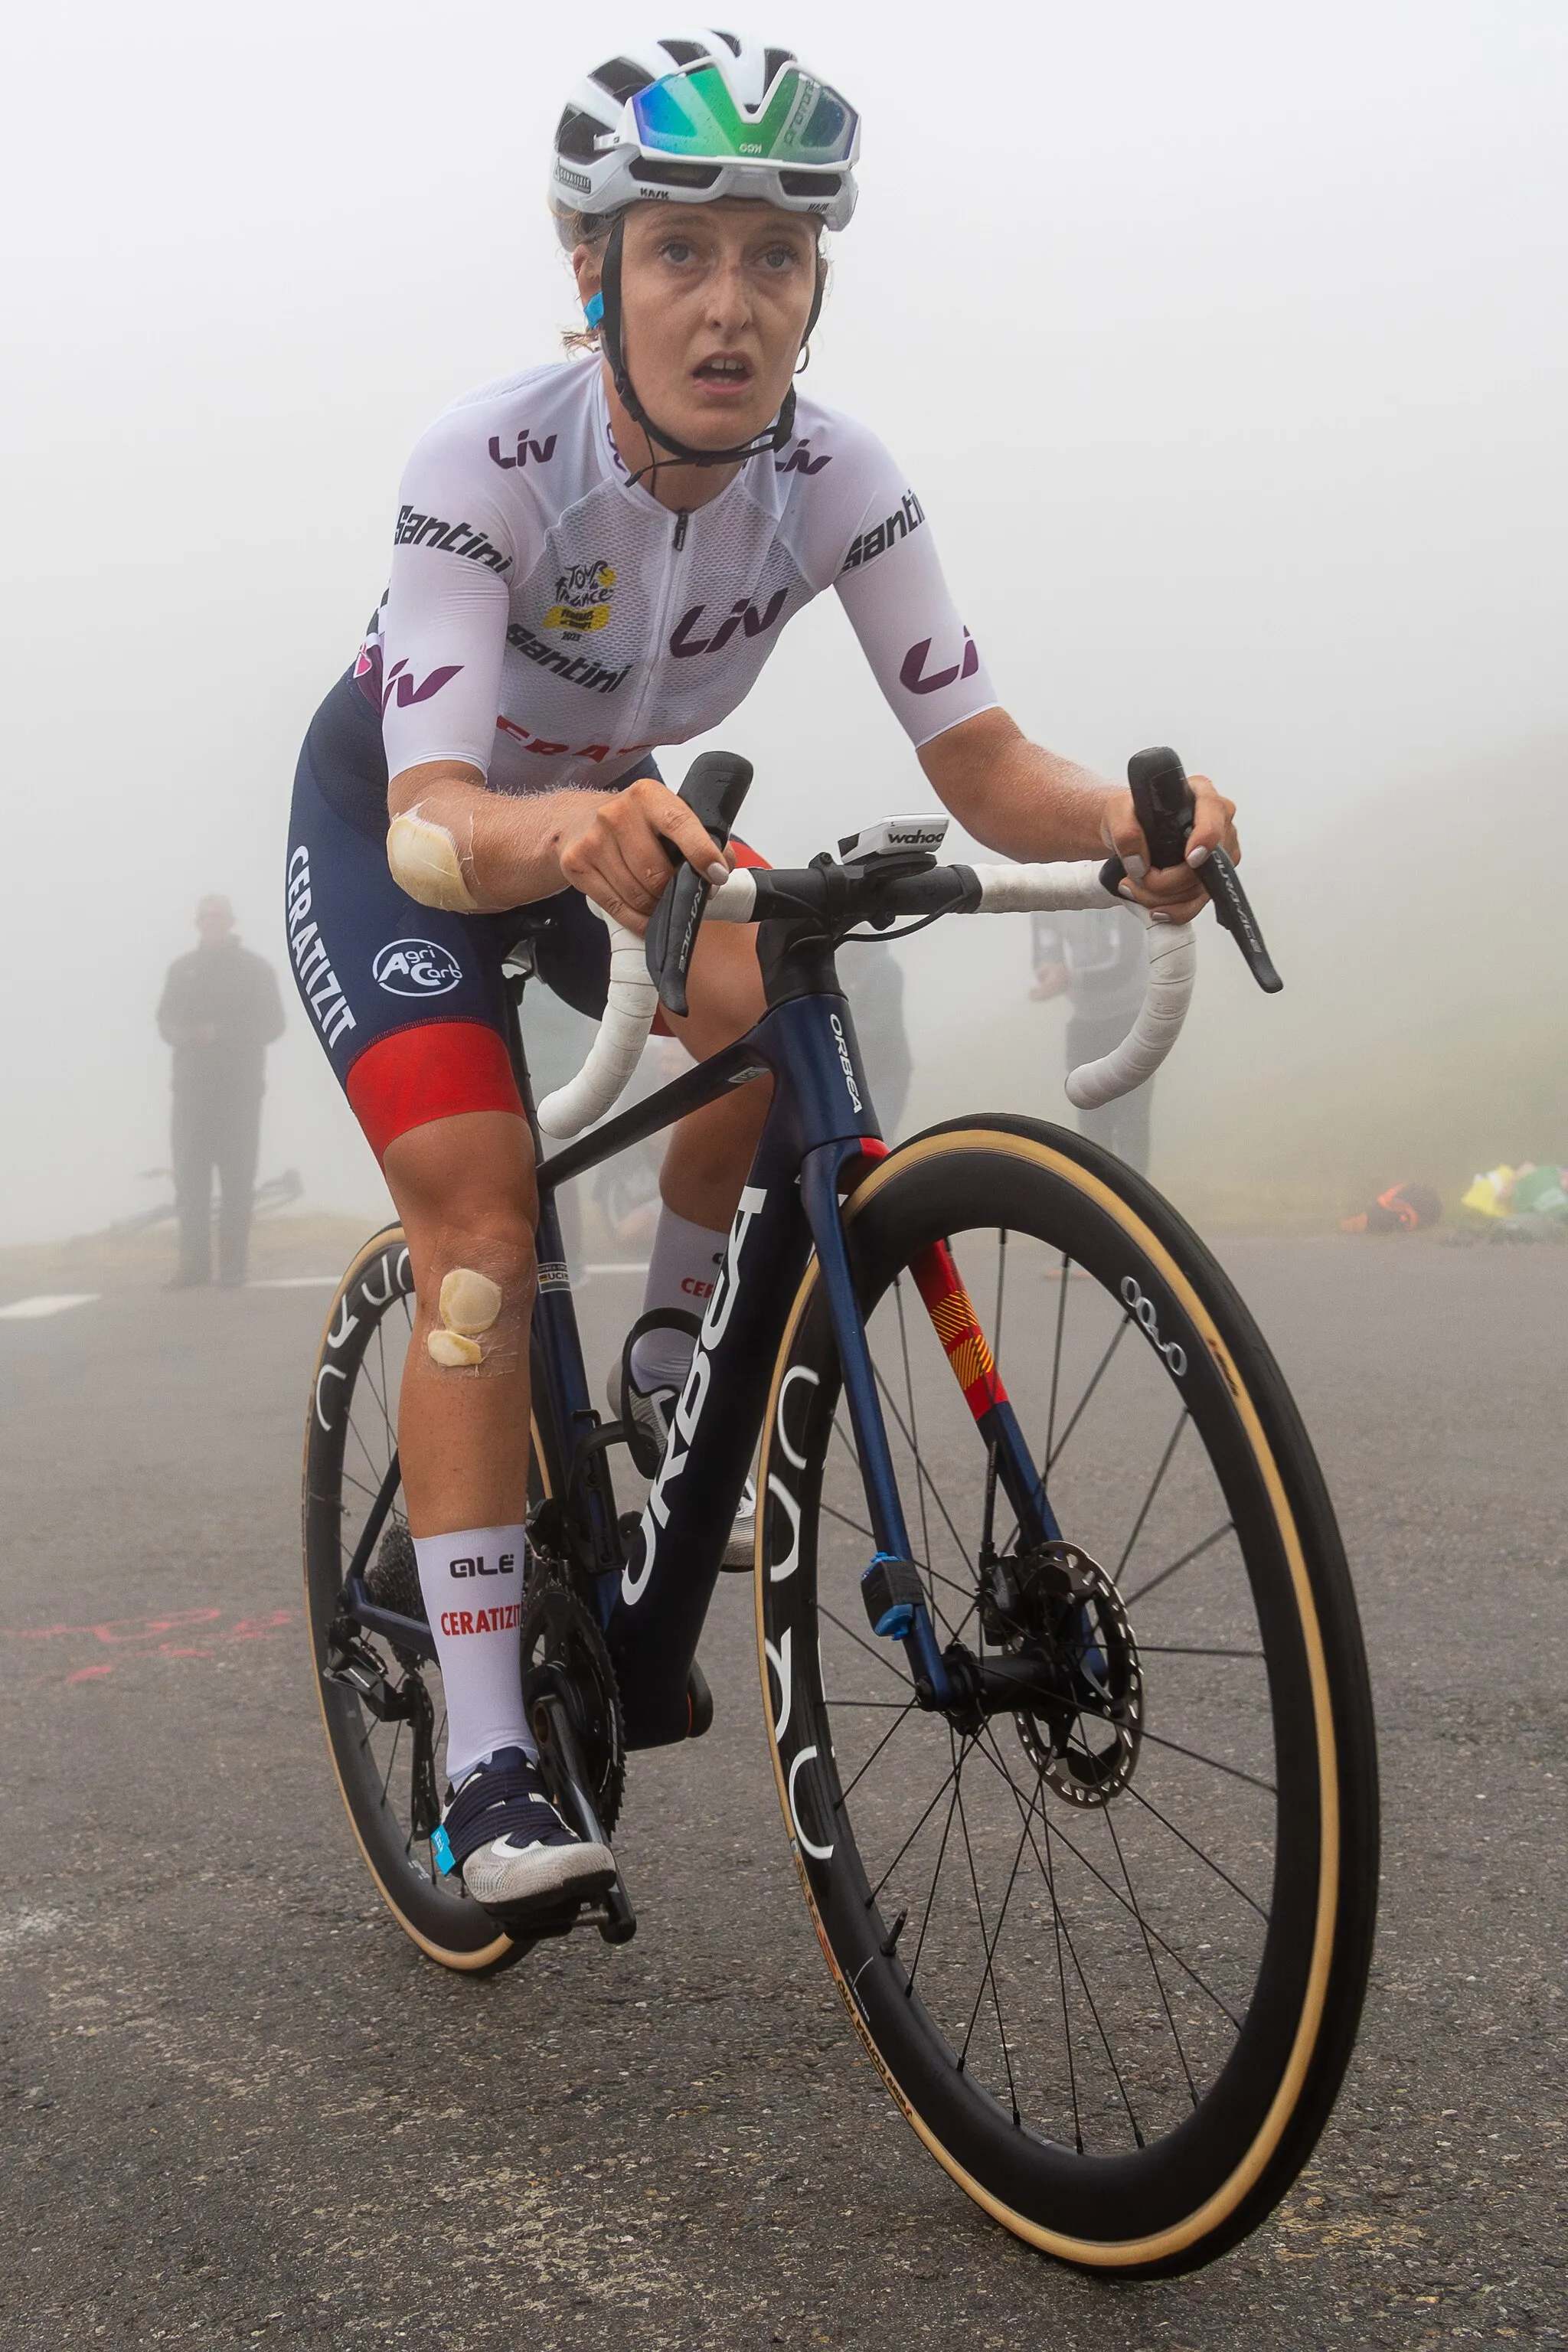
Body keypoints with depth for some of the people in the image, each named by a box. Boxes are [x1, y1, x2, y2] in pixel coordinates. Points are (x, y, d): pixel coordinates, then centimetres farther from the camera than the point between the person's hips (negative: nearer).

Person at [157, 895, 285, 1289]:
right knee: (189, 1178, -1)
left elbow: (272, 1024, -2)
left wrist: (221, 1033, -16)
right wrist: (176, 1032, -11)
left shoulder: (256, 968, 3)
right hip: (192, 1087, 3)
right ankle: (194, 1264, 2)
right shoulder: (182, 969, 13)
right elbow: (165, 1019, 13)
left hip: (239, 1089, -3)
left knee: (236, 1178, -4)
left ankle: (233, 1266, -1)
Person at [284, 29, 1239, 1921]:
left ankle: (669, 1371, 0)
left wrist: (1125, 823, -48)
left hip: (616, 815, 4)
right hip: (396, 819, -3)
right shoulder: (487, 466, -33)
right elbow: (436, 823, -42)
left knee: (777, 1013, -28)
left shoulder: (838, 482, -22)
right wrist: (563, 835, -64)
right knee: (479, 1231, -20)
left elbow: (981, 766, -26)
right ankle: (489, 1763, -17)